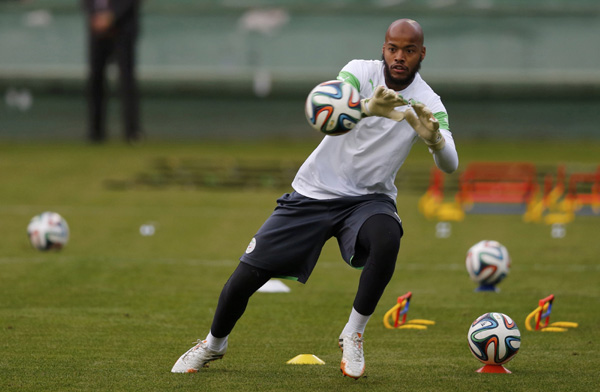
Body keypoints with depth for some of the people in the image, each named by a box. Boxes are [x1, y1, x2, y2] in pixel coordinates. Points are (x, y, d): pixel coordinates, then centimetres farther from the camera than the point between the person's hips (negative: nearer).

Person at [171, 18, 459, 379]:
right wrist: (368, 107, -55)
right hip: (315, 192, 0)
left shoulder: (427, 104, -9)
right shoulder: (362, 72, -11)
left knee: (387, 240, -36)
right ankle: (214, 344, 28)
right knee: (246, 278, -3)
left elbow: (450, 165, -23)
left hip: (369, 198, 0)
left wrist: (434, 138, -46)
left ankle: (354, 335, -15)